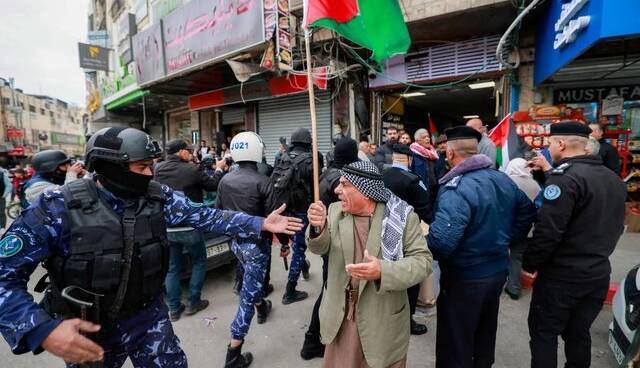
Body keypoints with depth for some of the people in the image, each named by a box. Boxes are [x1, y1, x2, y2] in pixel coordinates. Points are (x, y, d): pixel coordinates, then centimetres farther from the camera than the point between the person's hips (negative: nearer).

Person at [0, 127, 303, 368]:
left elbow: (204, 215, -11)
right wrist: (42, 329, -30)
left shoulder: (159, 197, -9)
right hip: (88, 332, -2)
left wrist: (261, 223, -17)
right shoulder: (58, 208, -19)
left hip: (150, 318, 2)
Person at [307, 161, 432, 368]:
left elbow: (423, 261, -15)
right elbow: (319, 248, -5)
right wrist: (318, 227, -27)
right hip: (340, 315, 4)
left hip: (383, 319, -3)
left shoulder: (403, 217, -15)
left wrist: (384, 271, -32)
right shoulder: (336, 211, -3)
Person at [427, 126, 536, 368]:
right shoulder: (504, 179, 0)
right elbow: (528, 212, 12)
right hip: (498, 270, 8)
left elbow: (442, 240, -36)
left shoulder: (456, 188, -27)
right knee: (485, 336, 29)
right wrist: (505, 240, 14)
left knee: (455, 346, 12)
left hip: (464, 278, -8)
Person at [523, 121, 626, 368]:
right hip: (598, 272, 8)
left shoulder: (566, 177, -20)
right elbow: (615, 226, 17)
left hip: (562, 275, -8)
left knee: (544, 333, 7)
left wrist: (529, 263, -13)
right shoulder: (613, 178, 8)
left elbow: (548, 231, -25)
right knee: (579, 333, 20)